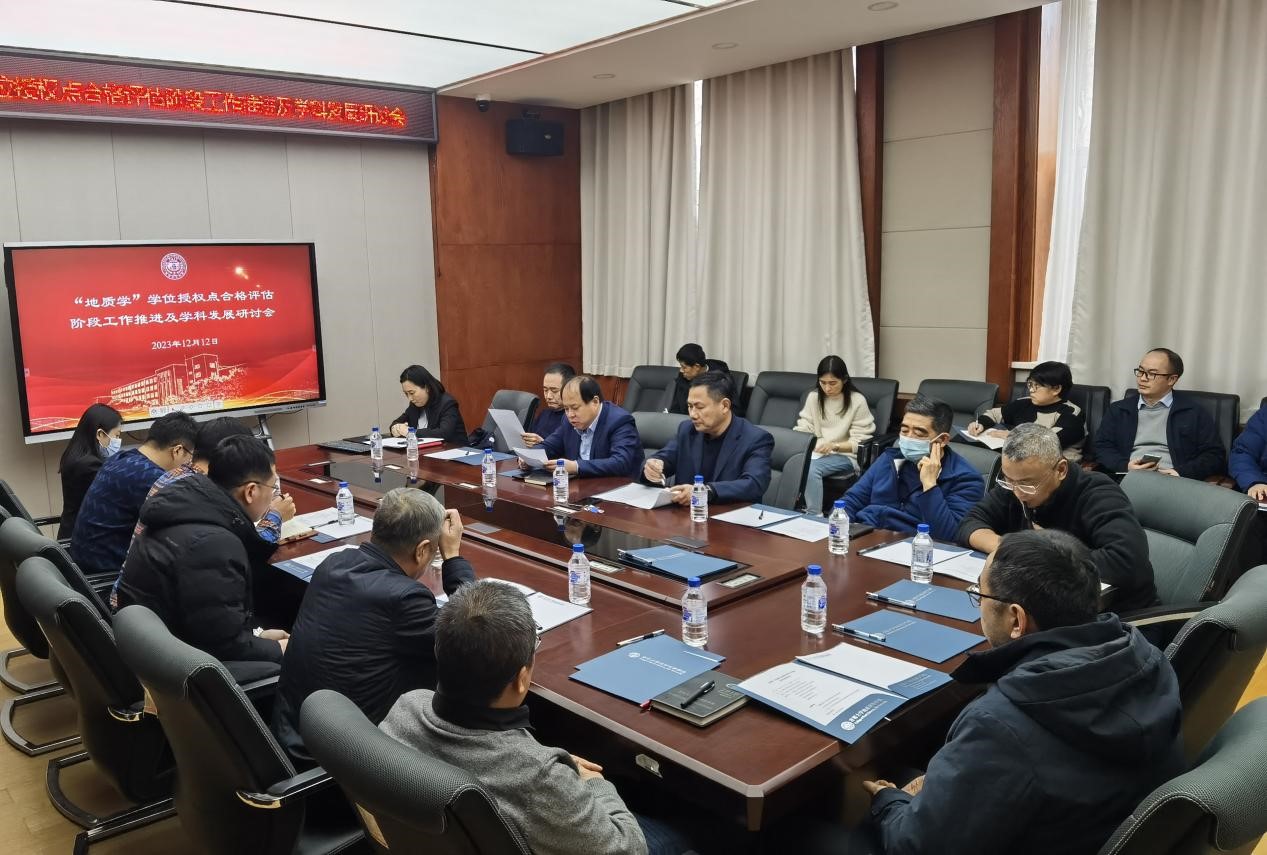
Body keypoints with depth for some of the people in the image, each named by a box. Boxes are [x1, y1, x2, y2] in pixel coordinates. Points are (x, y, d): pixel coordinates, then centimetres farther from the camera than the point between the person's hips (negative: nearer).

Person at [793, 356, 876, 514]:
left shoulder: (857, 401, -5)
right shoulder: (814, 397, 9)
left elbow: (861, 442, -6)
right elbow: (803, 428, 7)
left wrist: (834, 446, -22)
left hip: (846, 455, -4)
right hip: (815, 452, 4)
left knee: (811, 468, -34)